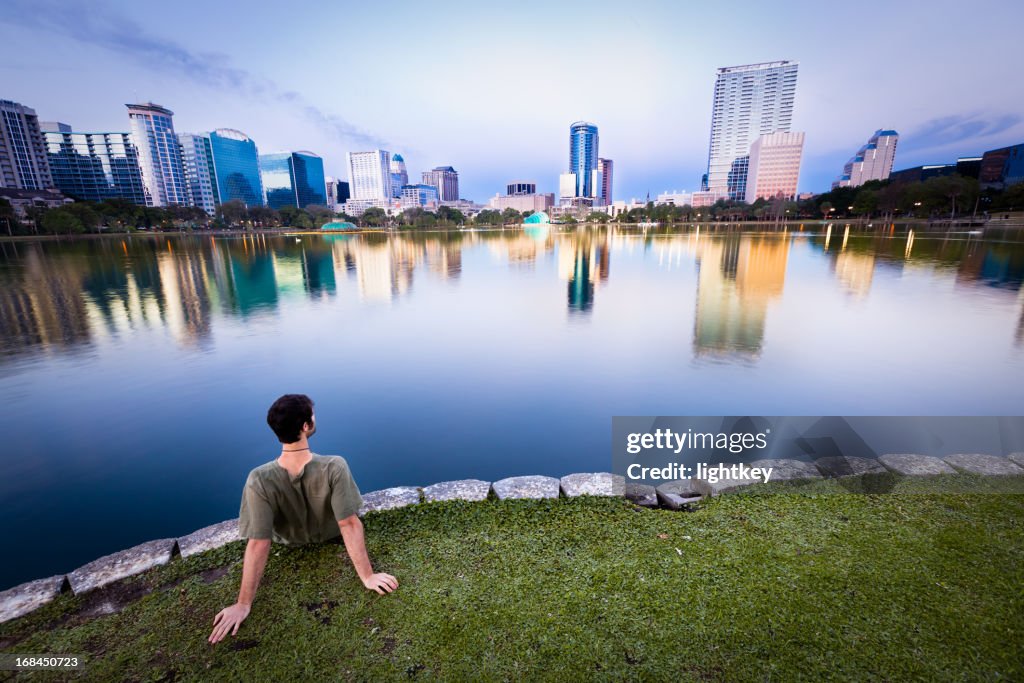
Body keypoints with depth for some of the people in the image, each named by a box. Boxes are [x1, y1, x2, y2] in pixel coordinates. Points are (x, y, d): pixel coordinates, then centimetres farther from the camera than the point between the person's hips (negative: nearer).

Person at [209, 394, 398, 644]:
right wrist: (368, 576, -23)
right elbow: (350, 525, -34)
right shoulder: (335, 467, -39)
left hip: (290, 542, 2)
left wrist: (243, 605, -19)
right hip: (331, 537, -1)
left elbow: (258, 545, -30)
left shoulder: (259, 480, -35)